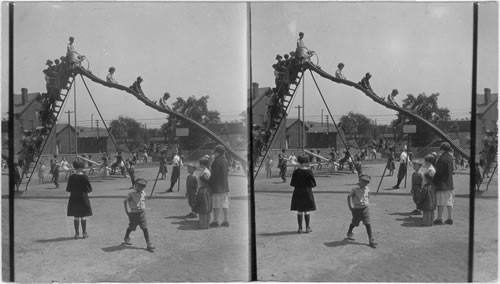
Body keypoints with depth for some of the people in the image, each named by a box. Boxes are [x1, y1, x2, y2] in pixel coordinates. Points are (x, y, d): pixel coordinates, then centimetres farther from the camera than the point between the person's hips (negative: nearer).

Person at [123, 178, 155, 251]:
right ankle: (126, 238, 43)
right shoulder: (131, 194, -12)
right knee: (131, 228, 14)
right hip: (134, 213, -3)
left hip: (142, 213, 3)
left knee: (145, 228, -3)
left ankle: (148, 244, -2)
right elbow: (125, 201, -2)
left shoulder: (143, 193, 1)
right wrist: (126, 211, -2)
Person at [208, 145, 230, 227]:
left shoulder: (216, 161, -15)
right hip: (225, 186, 8)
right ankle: (226, 221, 14)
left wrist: (209, 185, -10)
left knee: (216, 205, -1)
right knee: (225, 204, 10)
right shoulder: (225, 161, 9)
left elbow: (214, 175, -17)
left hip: (217, 187, -8)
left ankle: (215, 221, 5)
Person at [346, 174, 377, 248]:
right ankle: (349, 233, 42)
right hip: (357, 209, -3)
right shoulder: (355, 189, -14)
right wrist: (349, 206, -3)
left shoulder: (367, 189, 1)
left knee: (368, 224, -3)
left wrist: (368, 202, 11)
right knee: (354, 223, 13)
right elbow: (348, 196, -3)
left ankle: (371, 240, 1)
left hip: (365, 208, 3)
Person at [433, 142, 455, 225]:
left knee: (440, 203, 0)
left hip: (442, 183, -7)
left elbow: (439, 172, -17)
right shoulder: (451, 158, 6)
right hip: (450, 183, 7)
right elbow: (451, 171, 13)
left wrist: (434, 181, -7)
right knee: (449, 202, 12)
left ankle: (439, 219, 5)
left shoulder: (442, 158, -17)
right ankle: (450, 218, 17)